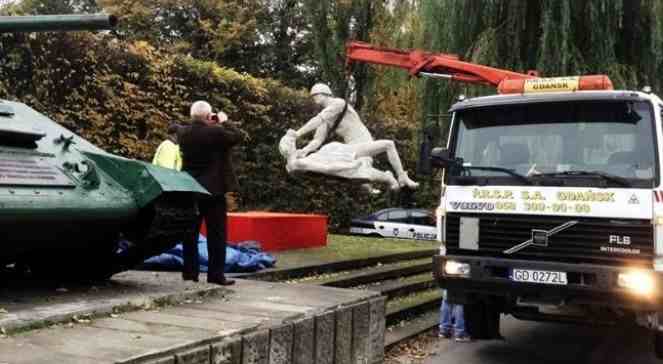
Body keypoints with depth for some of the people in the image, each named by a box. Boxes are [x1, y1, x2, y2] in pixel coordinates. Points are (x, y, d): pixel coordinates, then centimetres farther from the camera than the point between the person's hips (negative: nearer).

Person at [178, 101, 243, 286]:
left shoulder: (183, 133, 1)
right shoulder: (215, 131, -15)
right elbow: (237, 136, -1)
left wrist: (212, 125, 15)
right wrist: (224, 122, 10)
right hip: (213, 189, -5)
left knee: (191, 232, 12)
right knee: (216, 233, 1)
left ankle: (189, 271, 15)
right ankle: (216, 274, 0)